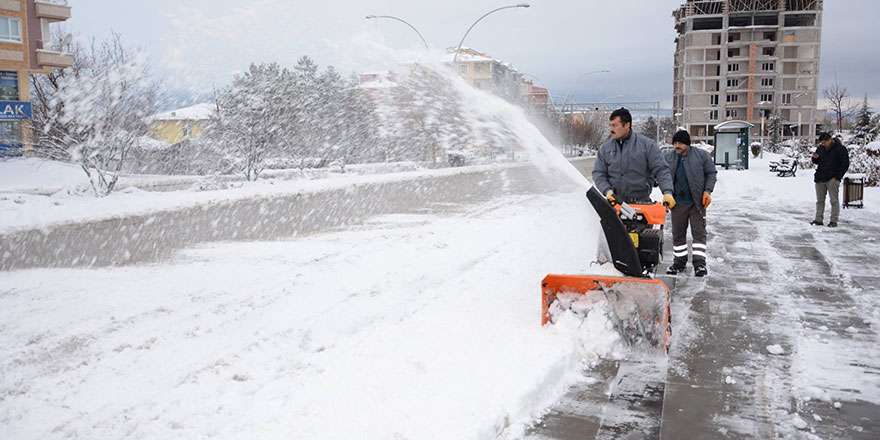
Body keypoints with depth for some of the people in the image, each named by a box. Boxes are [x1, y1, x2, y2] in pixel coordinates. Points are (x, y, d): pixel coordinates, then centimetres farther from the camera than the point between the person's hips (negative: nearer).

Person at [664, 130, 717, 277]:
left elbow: (711, 173, 5)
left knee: (699, 232, -3)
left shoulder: (702, 155, -3)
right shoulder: (668, 157, 5)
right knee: (678, 234, 8)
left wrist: (708, 191, -7)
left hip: (697, 203, -3)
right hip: (677, 203, 3)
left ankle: (699, 263, -1)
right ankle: (679, 261, 20)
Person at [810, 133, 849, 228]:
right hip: (820, 179, 6)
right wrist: (815, 158, -1)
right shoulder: (820, 148, 12)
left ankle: (833, 220, -2)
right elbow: (816, 162, 23)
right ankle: (818, 219, 13)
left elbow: (845, 164, -4)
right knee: (820, 200, 8)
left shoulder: (840, 149, -4)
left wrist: (838, 176, -10)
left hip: (832, 179, -6)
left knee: (834, 200, -5)